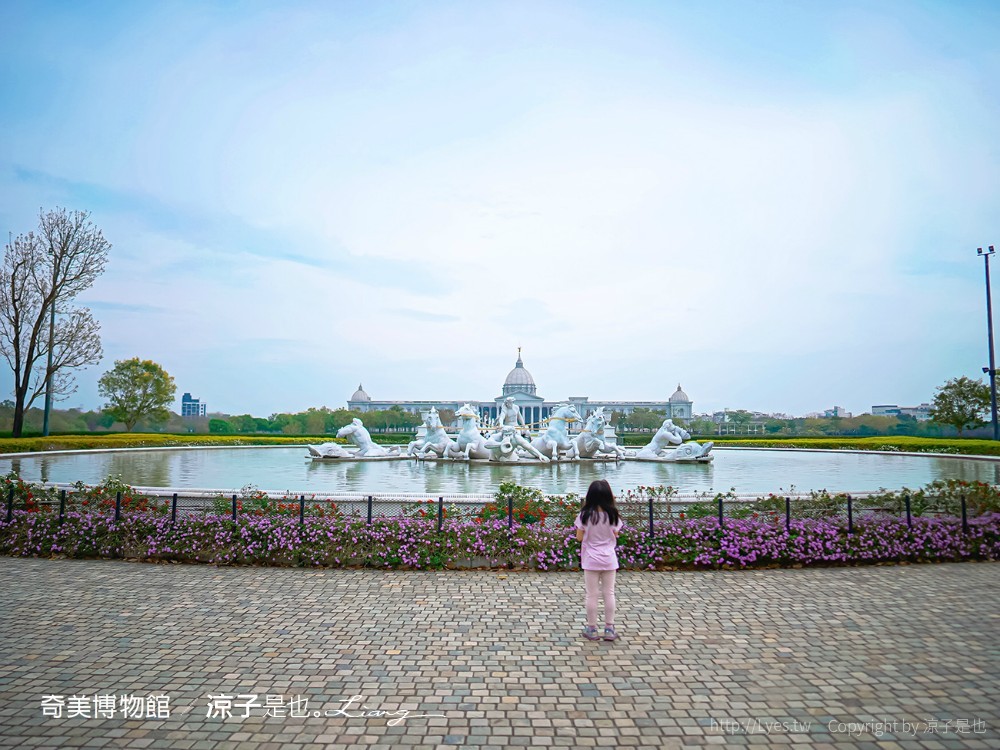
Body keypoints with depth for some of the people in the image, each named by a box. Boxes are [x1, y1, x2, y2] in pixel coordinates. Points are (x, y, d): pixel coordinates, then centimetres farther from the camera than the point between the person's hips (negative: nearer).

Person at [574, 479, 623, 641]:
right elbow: (615, 535, 5)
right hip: (609, 559, 1)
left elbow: (579, 537, -7)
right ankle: (609, 629, 17)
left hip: (591, 560, -1)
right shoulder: (612, 515, -9)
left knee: (592, 595, 8)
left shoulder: (586, 515, -13)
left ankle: (592, 629, 16)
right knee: (609, 594, 12)